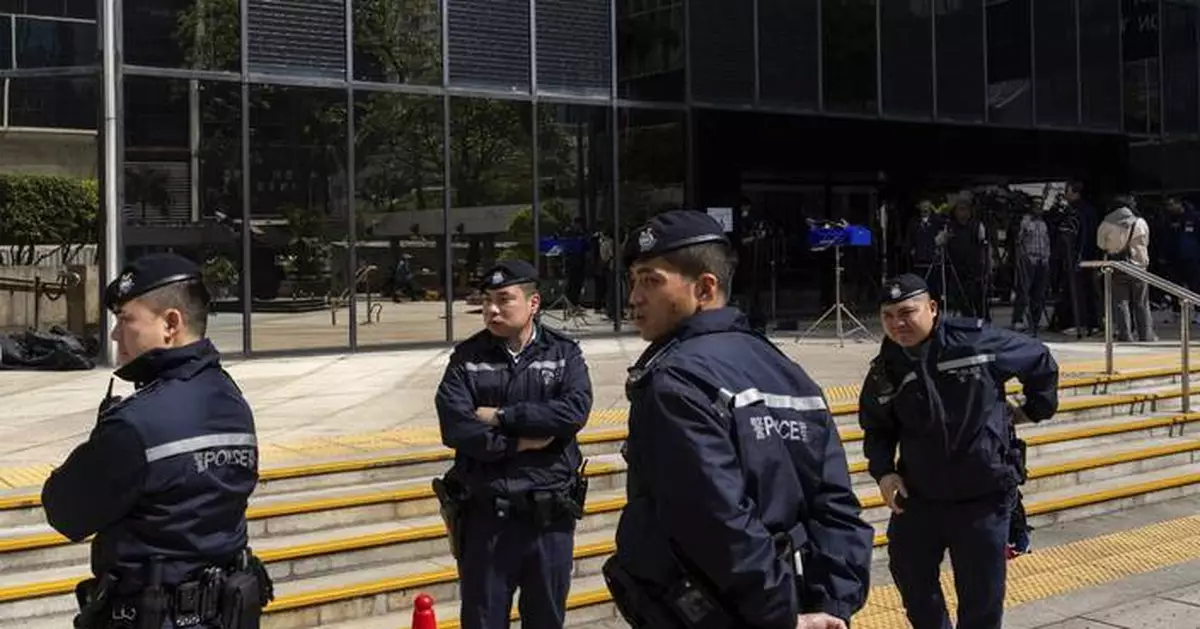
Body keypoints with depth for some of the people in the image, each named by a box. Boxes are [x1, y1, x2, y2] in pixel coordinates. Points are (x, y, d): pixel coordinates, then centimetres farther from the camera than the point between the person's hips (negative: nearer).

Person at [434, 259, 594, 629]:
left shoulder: (564, 354, 2)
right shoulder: (467, 358, 1)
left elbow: (575, 411, -16)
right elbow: (455, 428, -12)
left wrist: (501, 416, -15)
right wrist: (519, 442, -16)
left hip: (549, 513, 0)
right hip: (485, 513, 0)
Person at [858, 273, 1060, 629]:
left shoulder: (976, 342, -12)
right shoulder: (885, 371, -2)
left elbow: (1040, 361, 5)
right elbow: (877, 430, 12)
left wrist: (1036, 409, 11)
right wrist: (883, 472, -5)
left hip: (984, 497, -3)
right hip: (917, 497, 3)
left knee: (981, 599, 4)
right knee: (911, 579, 15)